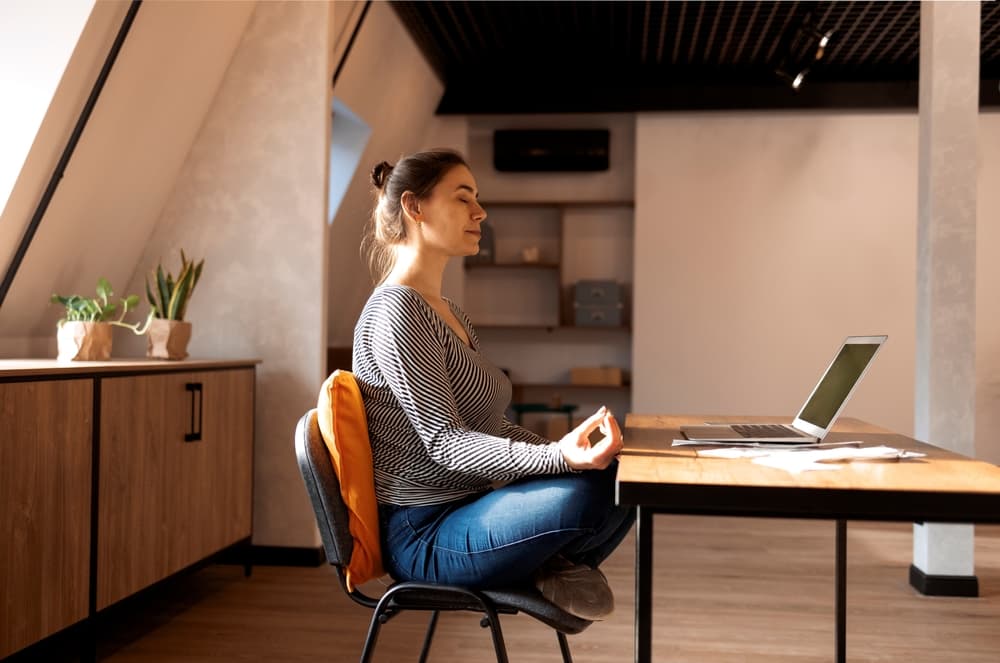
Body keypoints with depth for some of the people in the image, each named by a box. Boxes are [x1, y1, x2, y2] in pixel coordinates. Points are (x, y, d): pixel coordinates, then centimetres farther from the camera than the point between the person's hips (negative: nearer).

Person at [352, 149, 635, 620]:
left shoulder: (448, 312, 14)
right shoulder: (394, 312, -16)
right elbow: (443, 441, -23)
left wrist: (568, 452, 1)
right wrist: (557, 458, -35)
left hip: (468, 510, 9)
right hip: (423, 537, -9)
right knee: (586, 493, -28)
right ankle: (550, 565, 0)